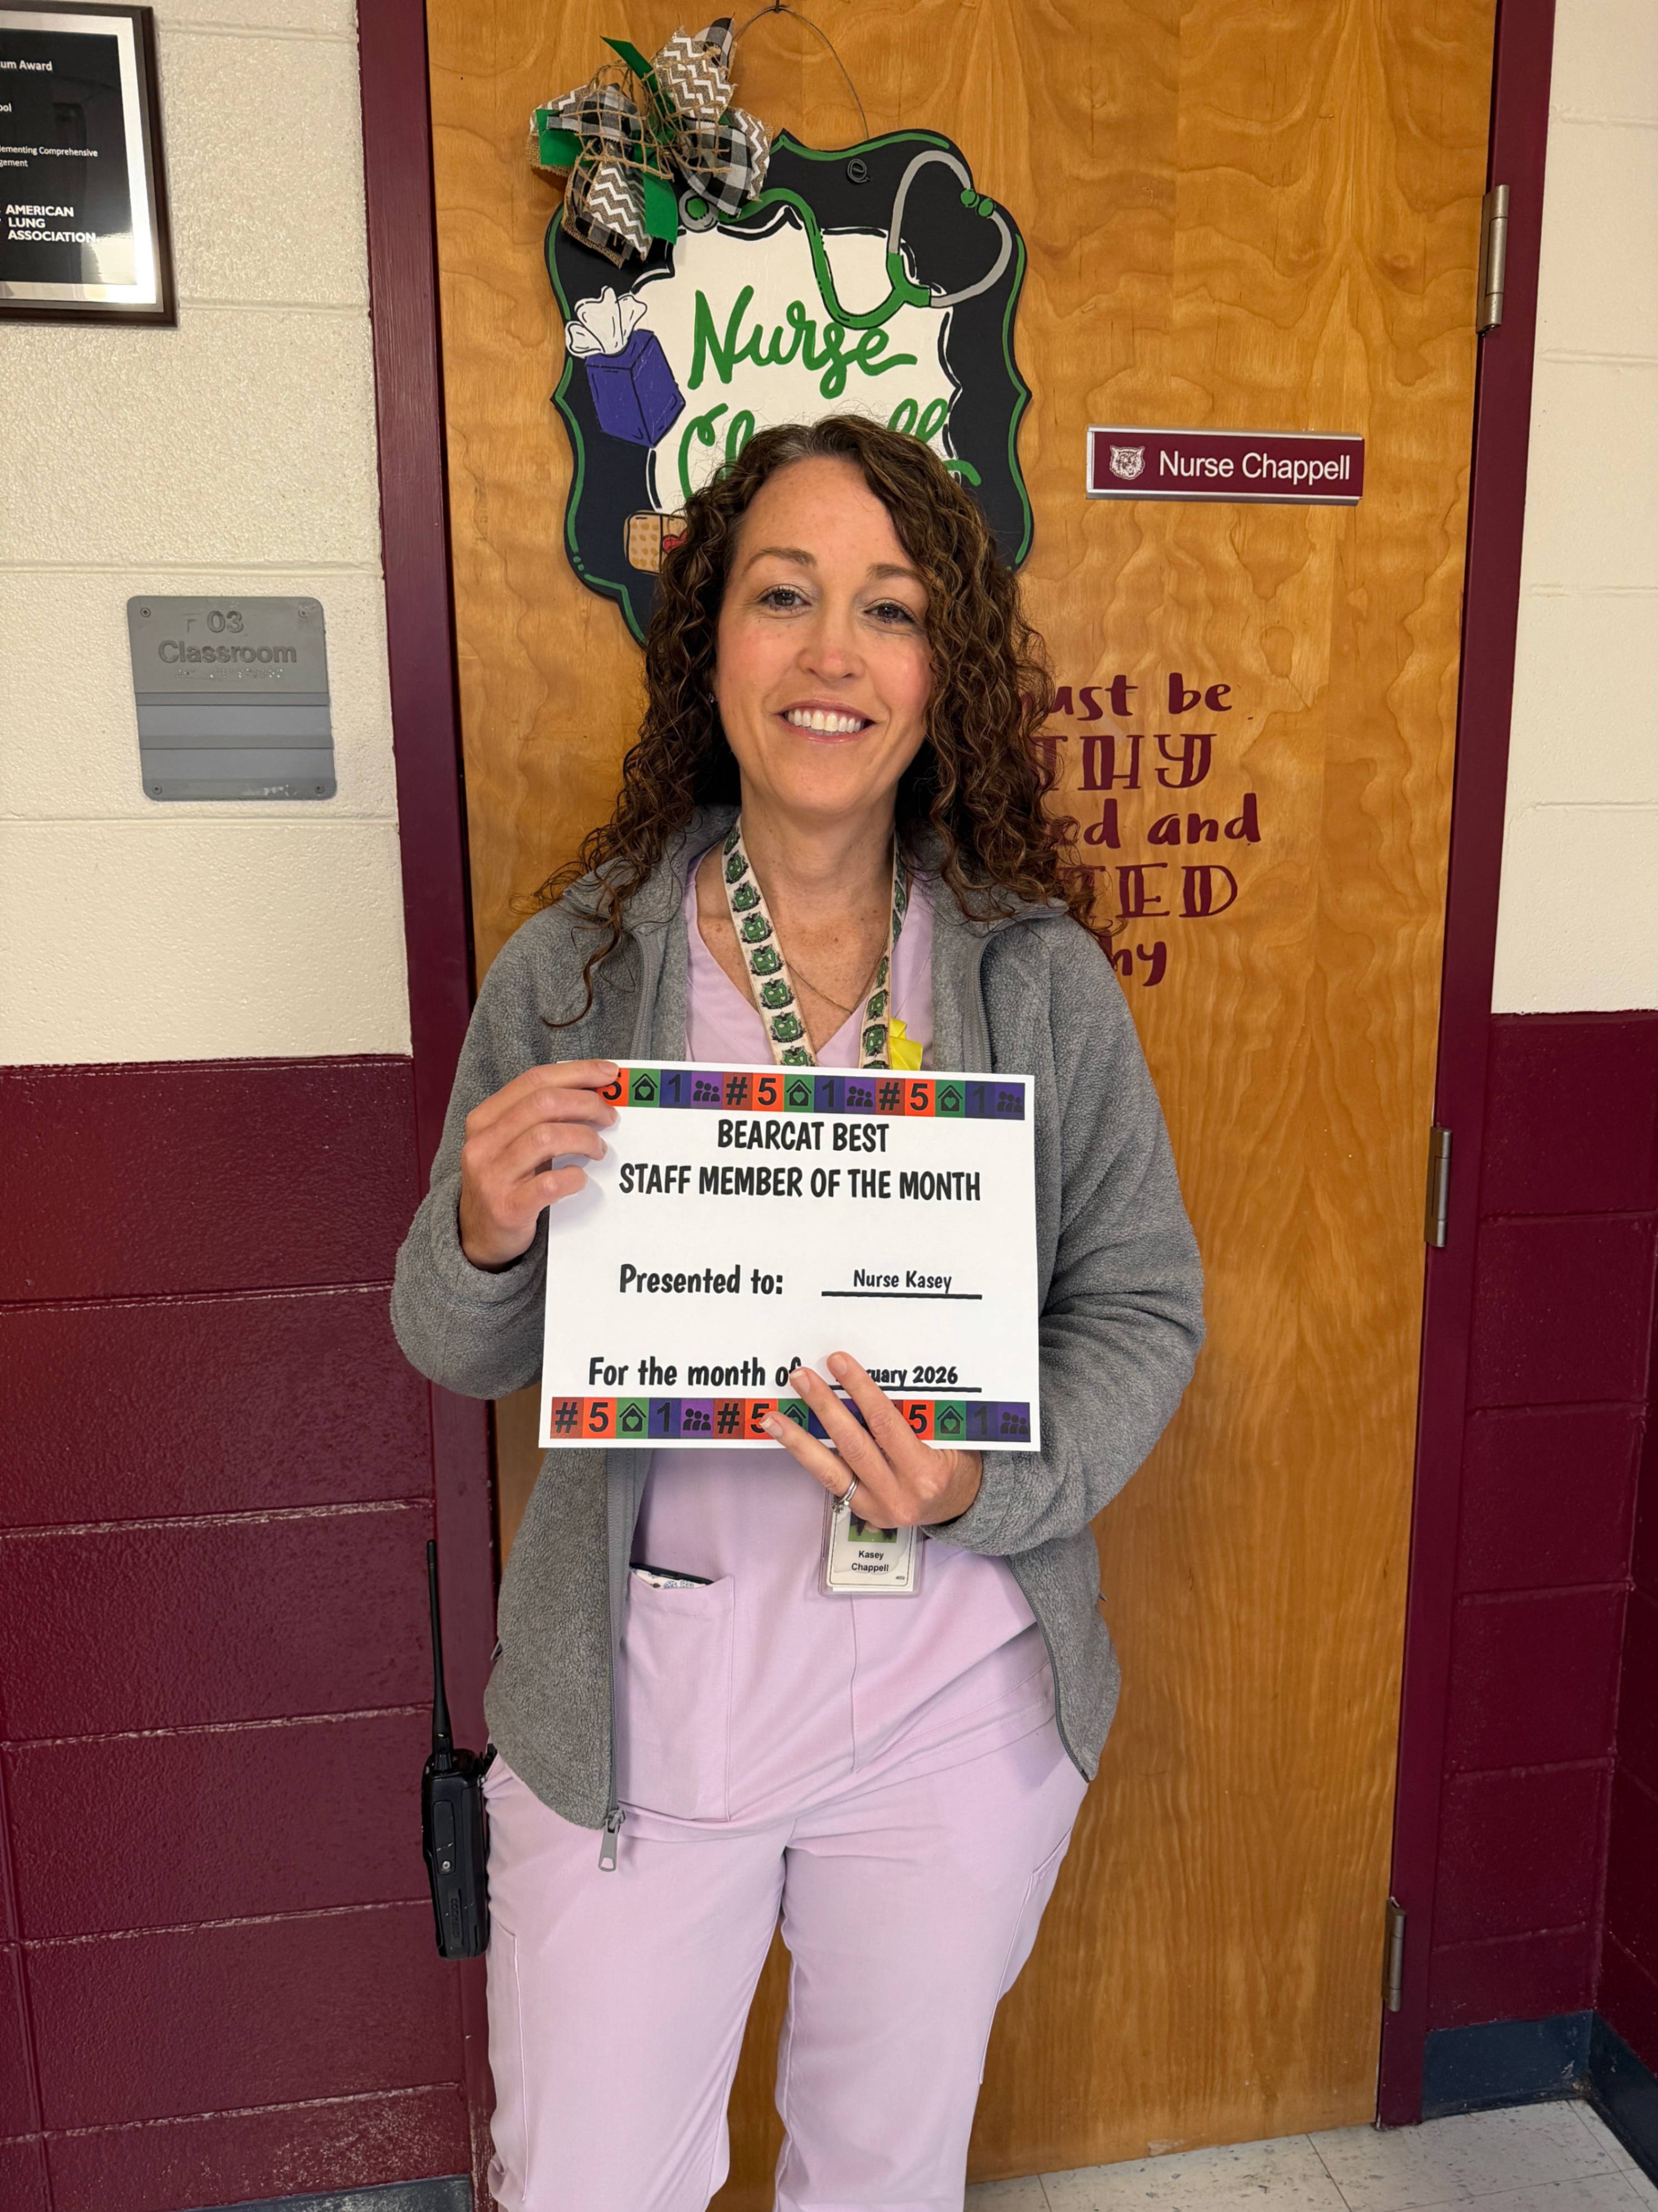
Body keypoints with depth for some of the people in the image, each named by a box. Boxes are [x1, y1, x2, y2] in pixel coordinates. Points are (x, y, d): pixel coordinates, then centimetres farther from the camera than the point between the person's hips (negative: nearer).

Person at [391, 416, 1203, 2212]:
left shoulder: (1043, 979, -8)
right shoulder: (573, 968, -7)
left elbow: (1145, 1308, -2)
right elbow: (457, 1352, 1)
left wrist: (986, 1484, -20)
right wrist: (485, 1234, -22)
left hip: (957, 1708, 1)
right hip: (636, 1706, 0)